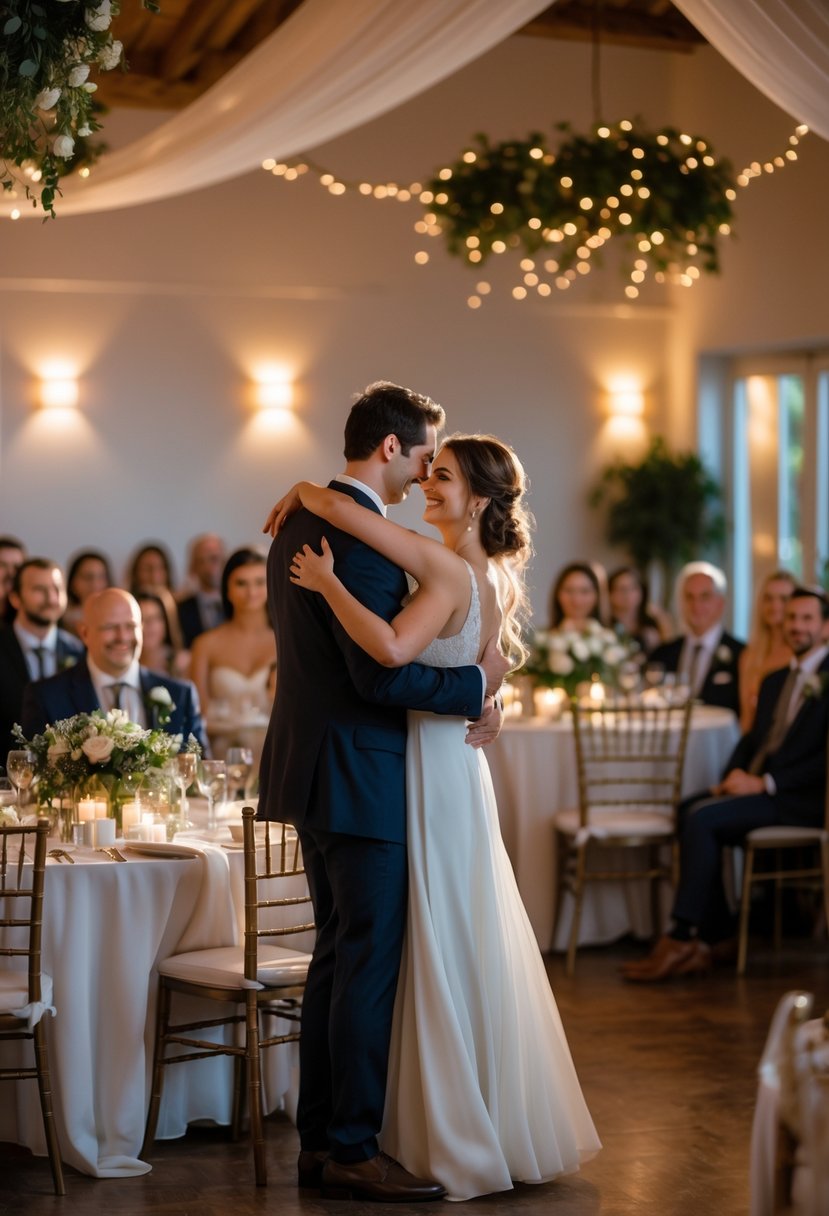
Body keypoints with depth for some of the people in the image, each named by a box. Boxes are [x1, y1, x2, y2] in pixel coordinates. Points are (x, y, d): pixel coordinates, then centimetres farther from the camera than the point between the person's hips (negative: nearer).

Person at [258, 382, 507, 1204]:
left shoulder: (301, 520, 14)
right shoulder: (358, 531, -19)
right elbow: (381, 672, -24)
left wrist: (457, 699, 7)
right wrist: (475, 682, -9)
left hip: (315, 767, 11)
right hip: (357, 776, -10)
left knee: (338, 956, 15)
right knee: (371, 961, -3)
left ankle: (320, 1140, 21)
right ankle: (353, 1151, 4)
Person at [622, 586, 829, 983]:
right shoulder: (775, 681, 22)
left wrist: (765, 783, -19)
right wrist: (733, 778, 0)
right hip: (756, 785, 8)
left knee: (702, 818, -25)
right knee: (688, 810, -16)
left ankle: (681, 939, -20)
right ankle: (717, 936, -14)